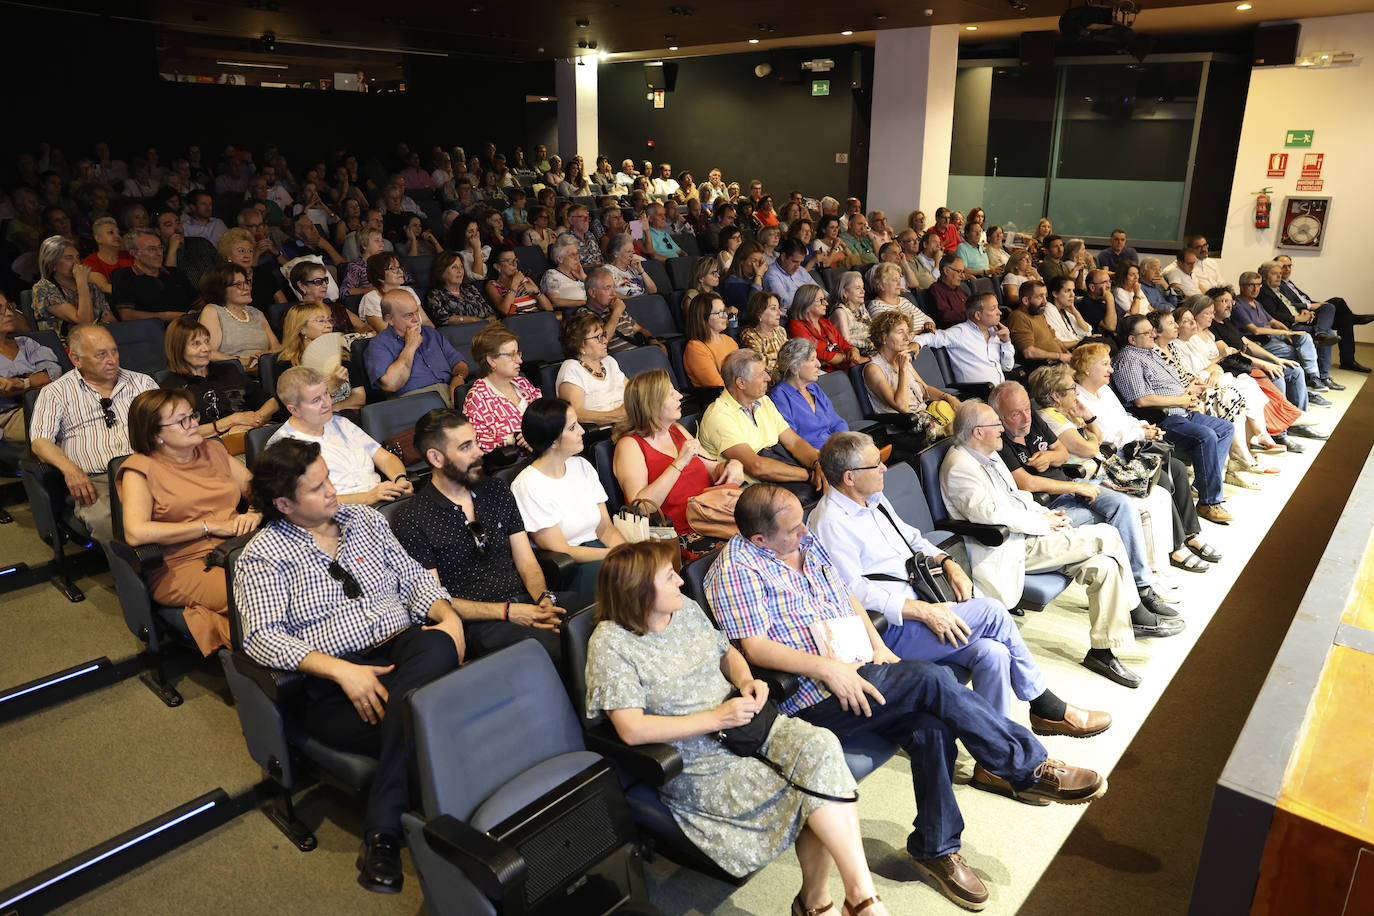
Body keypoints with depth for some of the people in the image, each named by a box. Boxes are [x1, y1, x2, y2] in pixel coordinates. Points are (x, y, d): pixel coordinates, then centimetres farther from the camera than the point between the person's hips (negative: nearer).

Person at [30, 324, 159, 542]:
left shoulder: (142, 383, 23)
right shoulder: (56, 393, 15)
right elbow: (40, 441, 5)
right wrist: (70, 469, -16)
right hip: (95, 480, -2)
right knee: (103, 519, -37)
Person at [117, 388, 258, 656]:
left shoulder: (213, 449, 18)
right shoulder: (141, 468, 1)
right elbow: (135, 532, -15)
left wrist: (255, 513, -6)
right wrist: (210, 526, -13)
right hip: (183, 566, -5)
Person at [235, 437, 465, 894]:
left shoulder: (364, 518, 16)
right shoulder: (263, 556, 1)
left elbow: (413, 578, 16)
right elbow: (263, 638, -11)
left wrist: (449, 616, -6)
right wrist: (342, 670, -24)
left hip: (405, 652, 4)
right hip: (332, 685, -4)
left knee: (437, 647, -35)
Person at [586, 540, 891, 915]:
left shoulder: (686, 608, 7)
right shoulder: (610, 643, -14)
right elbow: (632, 730, -20)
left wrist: (746, 681, -1)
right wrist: (716, 718, -19)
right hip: (695, 765, -6)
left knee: (819, 745, -23)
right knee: (811, 787, -24)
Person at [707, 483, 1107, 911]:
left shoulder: (806, 542, 13)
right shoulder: (737, 568, -11)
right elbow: (756, 648, -18)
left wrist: (877, 645, 5)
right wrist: (829, 669, -23)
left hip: (857, 673, 7)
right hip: (813, 701, -7)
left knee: (930, 728, -18)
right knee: (931, 679, -22)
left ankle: (934, 847, 0)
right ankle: (1031, 767, -6)